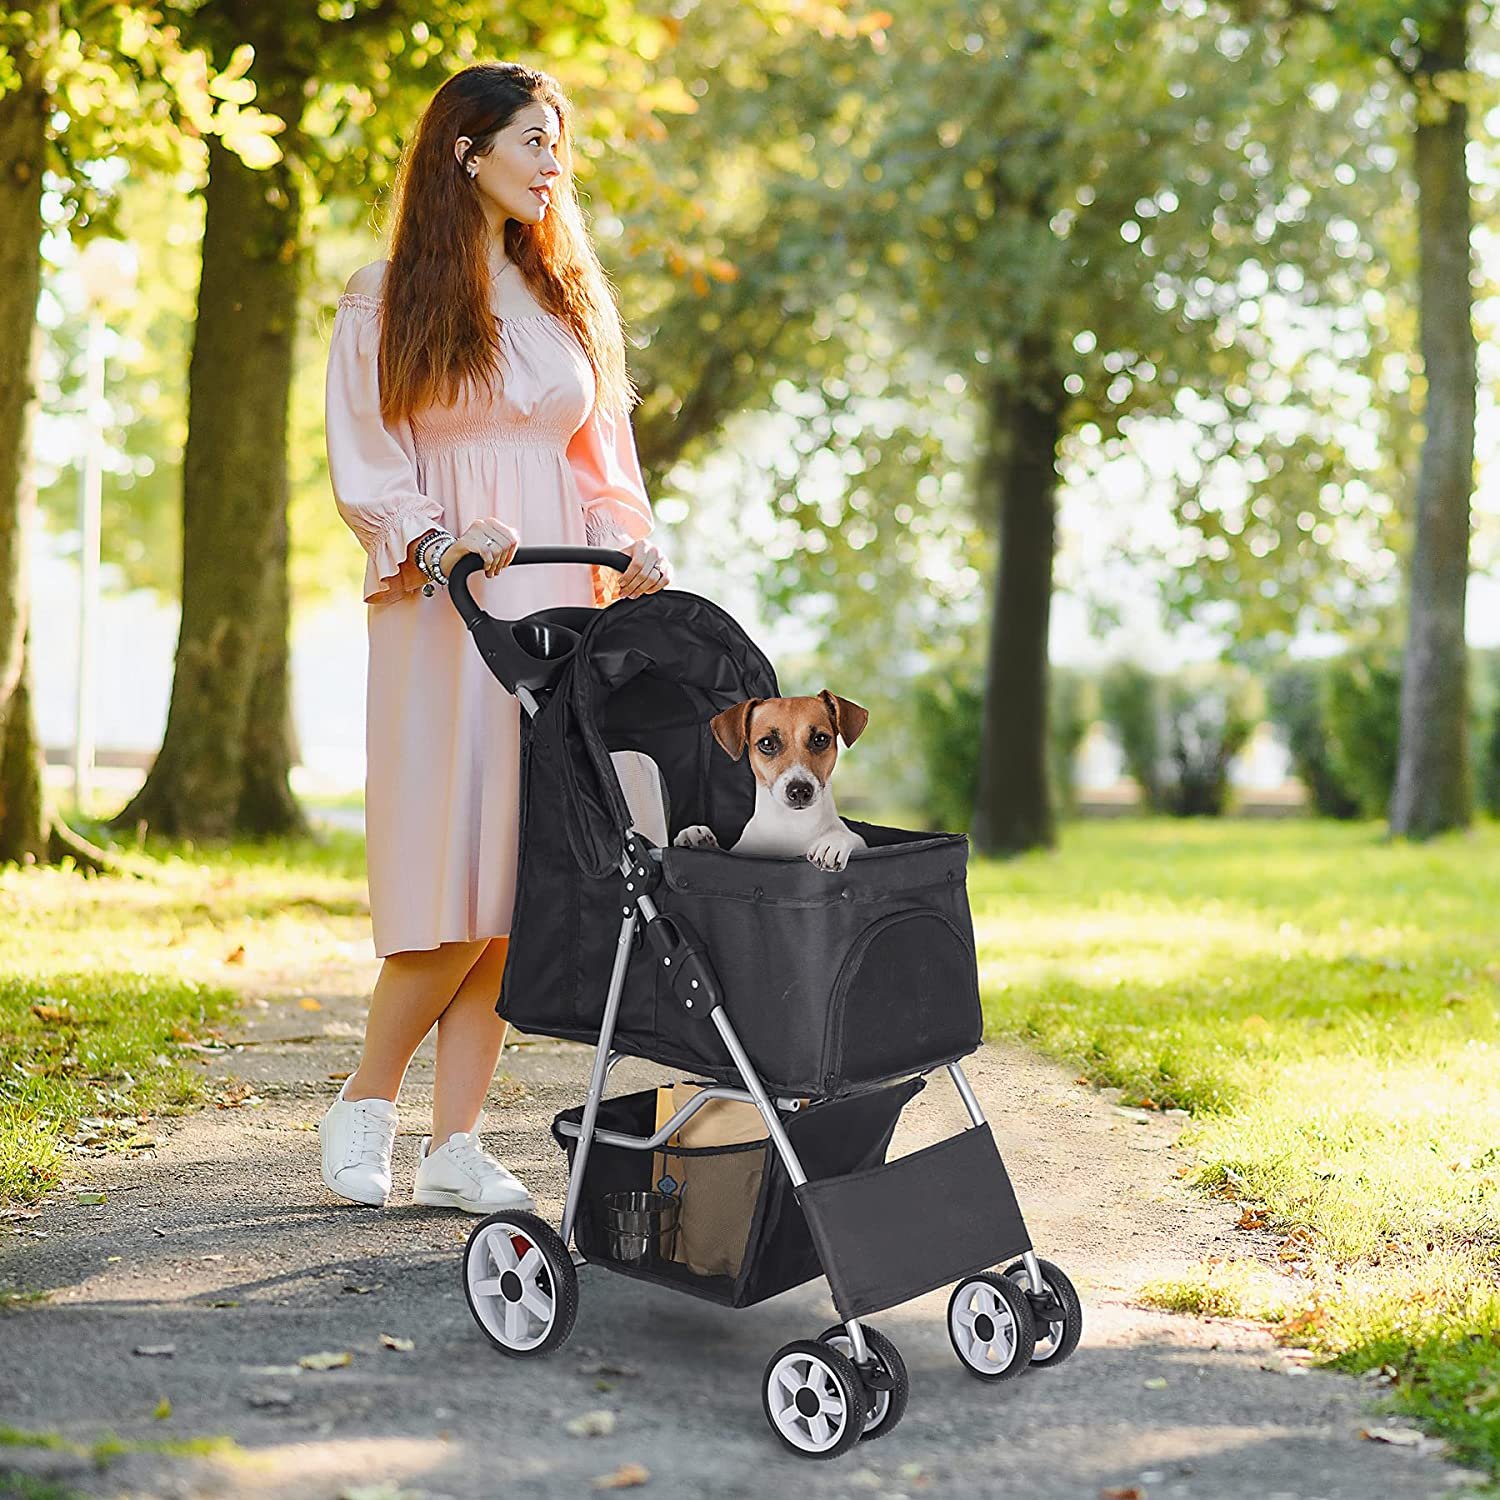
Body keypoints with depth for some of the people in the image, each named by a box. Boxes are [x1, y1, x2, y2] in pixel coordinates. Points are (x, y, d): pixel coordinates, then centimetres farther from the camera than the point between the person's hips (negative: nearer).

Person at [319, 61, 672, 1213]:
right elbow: (362, 468, 0)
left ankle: (456, 1147, 7)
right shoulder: (386, 299, 4)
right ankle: (365, 1105, 11)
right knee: (453, 879, -11)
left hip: (556, 609, 4)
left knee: (520, 881, -1)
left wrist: (632, 545, 0)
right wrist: (439, 541, -17)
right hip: (441, 614, -4)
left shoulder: (571, 298, 18)